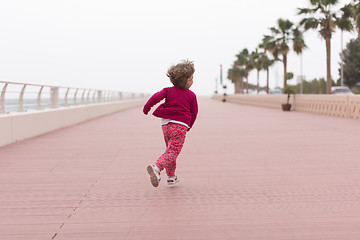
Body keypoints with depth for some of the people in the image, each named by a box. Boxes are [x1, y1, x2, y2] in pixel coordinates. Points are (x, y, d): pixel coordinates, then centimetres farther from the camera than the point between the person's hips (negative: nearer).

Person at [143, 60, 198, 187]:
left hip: (166, 124, 5)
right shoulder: (191, 95, 6)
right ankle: (156, 168, -36)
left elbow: (156, 97, -6)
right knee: (172, 152, -10)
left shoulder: (168, 91, 10)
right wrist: (189, 126, 28)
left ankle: (171, 176, 28)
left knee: (170, 149, 21)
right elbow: (194, 113, 11)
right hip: (180, 125, -4)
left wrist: (146, 108, 8)